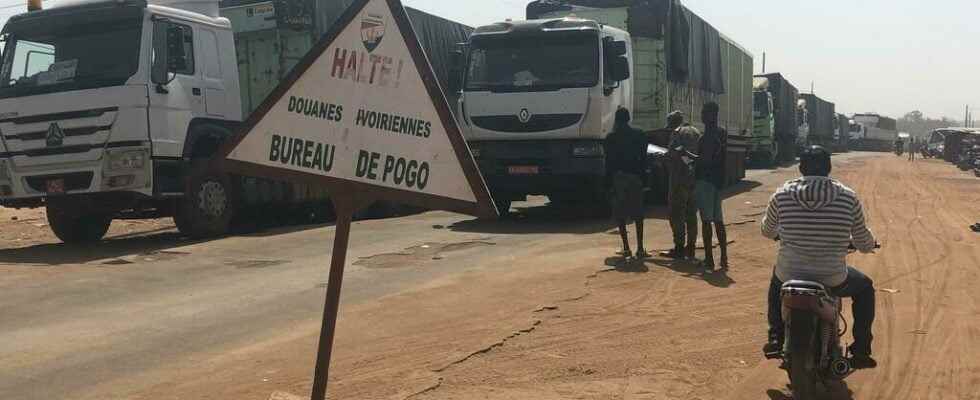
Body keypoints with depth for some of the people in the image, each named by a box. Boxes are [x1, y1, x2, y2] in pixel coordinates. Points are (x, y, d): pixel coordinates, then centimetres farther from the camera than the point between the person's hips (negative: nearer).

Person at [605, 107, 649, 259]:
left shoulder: (611, 138, -1)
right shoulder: (639, 135, 2)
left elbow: (608, 162, 0)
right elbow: (643, 159, 3)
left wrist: (609, 179, 7)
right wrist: (643, 176, 11)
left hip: (618, 178, -1)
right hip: (635, 177, 1)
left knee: (620, 215, 4)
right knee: (638, 214, 6)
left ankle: (626, 248, 0)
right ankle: (640, 249, 0)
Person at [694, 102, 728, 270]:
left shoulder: (708, 135, -16)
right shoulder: (721, 133, 13)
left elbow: (706, 159, -22)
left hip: (705, 180, -9)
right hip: (718, 180, 9)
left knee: (706, 220, -6)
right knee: (718, 220, 13)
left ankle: (709, 259, -5)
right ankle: (724, 258, 15)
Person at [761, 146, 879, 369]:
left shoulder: (782, 195, -6)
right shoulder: (848, 198, -8)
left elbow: (767, 231, 11)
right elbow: (864, 243, 1)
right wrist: (868, 244, 26)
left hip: (789, 277, 2)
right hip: (832, 281, -1)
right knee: (864, 288, 31)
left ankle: (776, 338, 35)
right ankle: (861, 351, 27)